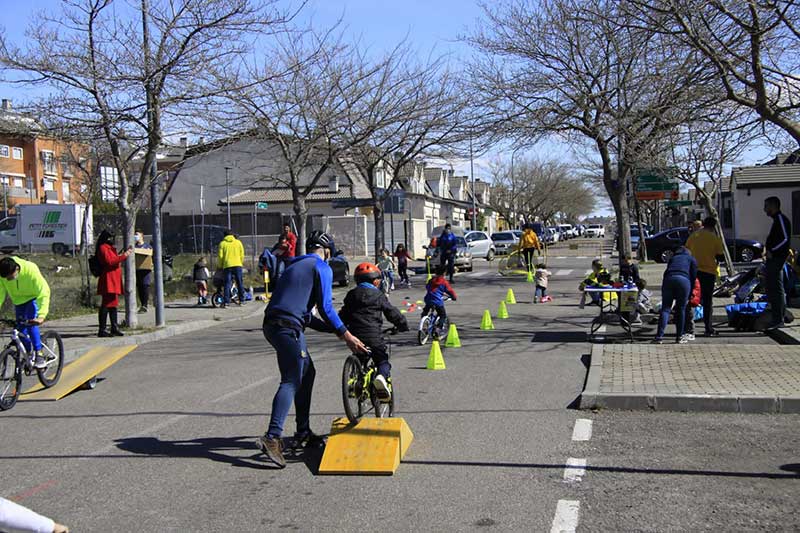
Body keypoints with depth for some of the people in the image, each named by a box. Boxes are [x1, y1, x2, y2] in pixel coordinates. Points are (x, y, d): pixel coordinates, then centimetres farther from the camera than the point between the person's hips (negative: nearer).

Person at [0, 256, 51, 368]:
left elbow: (44, 292, -37)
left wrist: (42, 316, -48)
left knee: (31, 323, -24)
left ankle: (39, 355, -16)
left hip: (34, 298, -4)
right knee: (21, 330, 1)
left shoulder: (30, 270, -35)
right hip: (19, 301, 4)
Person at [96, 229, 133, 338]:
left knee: (113, 304, 14)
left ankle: (114, 328, 20)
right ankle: (102, 330, -10)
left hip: (114, 281, 11)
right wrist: (124, 256, -18)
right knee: (106, 304, -11)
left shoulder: (109, 248, 22)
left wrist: (125, 253, 24)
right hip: (108, 280, -11)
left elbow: (115, 259, 29)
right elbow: (109, 261, -19)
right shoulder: (103, 248, -9)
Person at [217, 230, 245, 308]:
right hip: (237, 265, 1)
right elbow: (242, 254, 5)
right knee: (240, 283, 10)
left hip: (227, 266, -1)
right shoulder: (238, 242, 8)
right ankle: (241, 300, 13)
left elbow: (220, 256, -1)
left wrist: (221, 266, 11)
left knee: (227, 284, -2)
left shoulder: (222, 243, 3)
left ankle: (226, 302, -9)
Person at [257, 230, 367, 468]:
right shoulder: (322, 268, 2)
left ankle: (303, 431, 24)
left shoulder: (295, 266, 28)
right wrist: (346, 336, -2)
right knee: (292, 381, -10)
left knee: (307, 372, 19)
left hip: (272, 324, 9)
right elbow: (325, 308, -7)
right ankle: (272, 438, -21)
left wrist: (334, 329, 32)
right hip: (288, 327, -9)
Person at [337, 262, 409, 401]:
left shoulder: (352, 295, 16)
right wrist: (403, 325, 21)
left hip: (354, 335, 4)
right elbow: (392, 313, 7)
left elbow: (343, 314, 20)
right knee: (382, 360, 6)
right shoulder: (379, 295, 5)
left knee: (358, 360, 24)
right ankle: (382, 376, -23)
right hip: (373, 336, -4)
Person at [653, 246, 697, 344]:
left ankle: (659, 336, -12)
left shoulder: (672, 258, 34)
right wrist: (689, 295, 18)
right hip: (684, 280, -2)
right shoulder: (691, 259, 26)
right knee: (681, 309, 8)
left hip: (668, 279, 2)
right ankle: (679, 337, 11)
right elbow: (693, 276, 16)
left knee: (665, 308, -1)